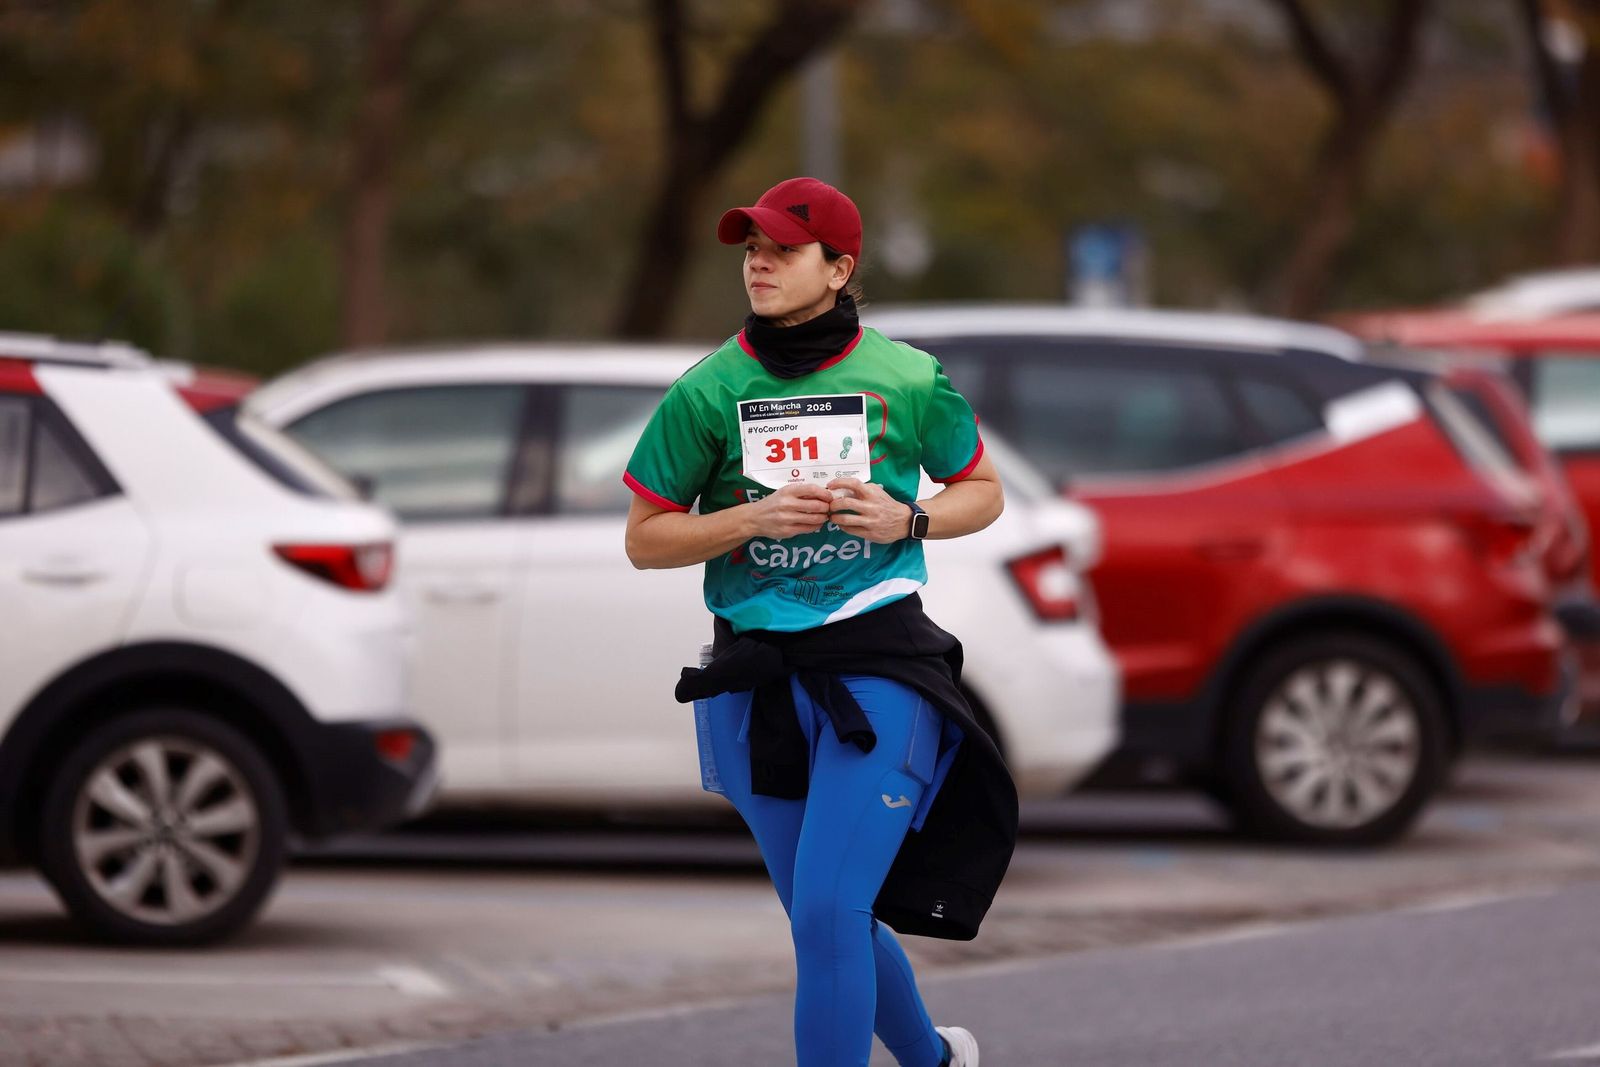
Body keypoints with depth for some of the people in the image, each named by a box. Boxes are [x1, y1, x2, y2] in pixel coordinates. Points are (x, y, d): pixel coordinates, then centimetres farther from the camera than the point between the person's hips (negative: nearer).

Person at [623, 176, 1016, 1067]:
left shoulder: (908, 381, -2)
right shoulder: (708, 391, 0)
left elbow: (984, 492, 13)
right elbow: (646, 539, 4)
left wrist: (908, 520, -8)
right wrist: (754, 518, -12)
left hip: (877, 666, -3)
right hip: (756, 675, 3)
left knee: (828, 912, -15)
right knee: (826, 919, 14)